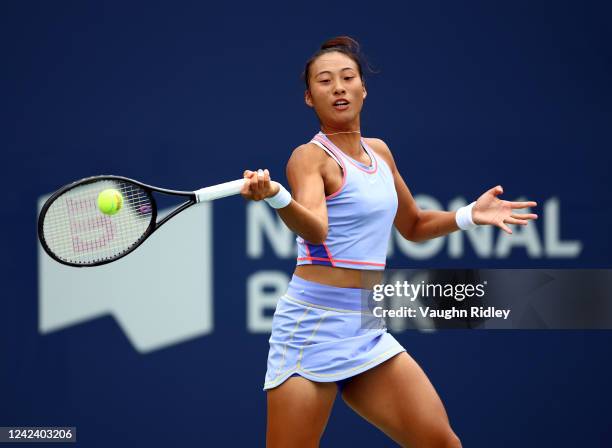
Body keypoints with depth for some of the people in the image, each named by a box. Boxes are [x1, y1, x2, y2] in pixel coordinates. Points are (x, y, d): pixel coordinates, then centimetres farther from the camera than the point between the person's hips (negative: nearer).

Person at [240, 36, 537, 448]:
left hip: (368, 332, 7)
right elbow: (315, 229, -30)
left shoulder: (379, 151, 12)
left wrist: (470, 214, 12)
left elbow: (413, 226, 28)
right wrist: (275, 196, -50)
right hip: (315, 326, -6)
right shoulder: (311, 157, -9)